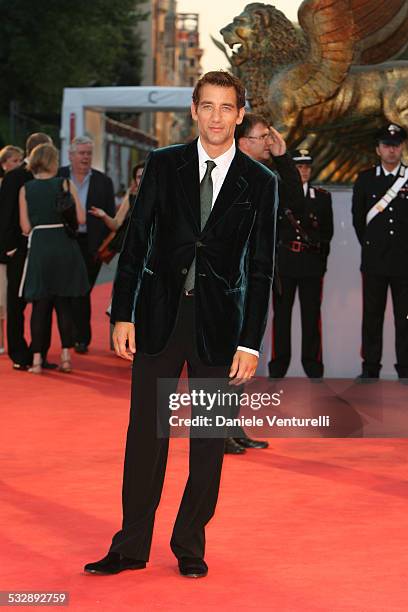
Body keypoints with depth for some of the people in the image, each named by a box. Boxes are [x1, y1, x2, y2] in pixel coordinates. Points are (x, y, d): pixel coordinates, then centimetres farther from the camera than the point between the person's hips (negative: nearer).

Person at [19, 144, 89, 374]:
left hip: (39, 248, 1)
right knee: (64, 304, 8)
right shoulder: (65, 184, -3)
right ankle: (66, 356, 6)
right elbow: (80, 218, -7)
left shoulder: (26, 189, 1)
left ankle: (37, 359, 3)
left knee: (40, 305, 6)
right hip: (65, 245, -1)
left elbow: (26, 227, -1)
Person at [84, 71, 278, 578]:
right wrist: (123, 314, -2)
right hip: (159, 315, 0)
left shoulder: (259, 183, 1)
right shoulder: (164, 165, 4)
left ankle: (190, 544, 19)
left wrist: (250, 342, -6)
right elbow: (135, 241, 5)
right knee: (145, 432, 2)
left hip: (219, 323, 0)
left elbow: (261, 269, 0)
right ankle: (131, 546, 11)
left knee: (209, 441, 5)